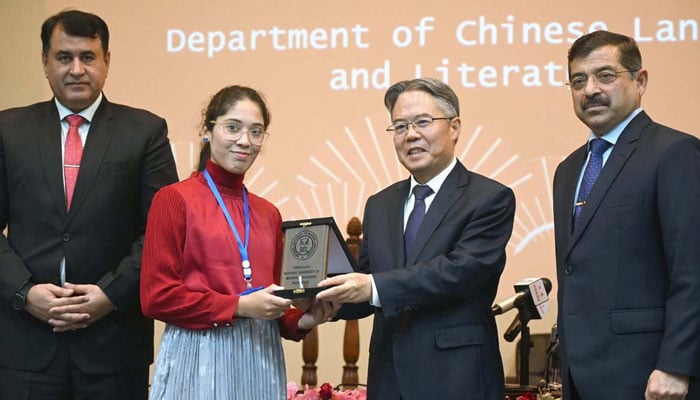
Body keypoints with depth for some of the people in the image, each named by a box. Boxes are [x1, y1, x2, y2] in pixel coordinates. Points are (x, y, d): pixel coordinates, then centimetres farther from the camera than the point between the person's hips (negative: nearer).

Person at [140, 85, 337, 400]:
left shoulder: (268, 213, 11)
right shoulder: (175, 199, -5)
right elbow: (156, 297, -10)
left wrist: (299, 321, -4)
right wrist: (239, 306, -15)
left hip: (261, 358, 5)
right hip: (200, 359, -5)